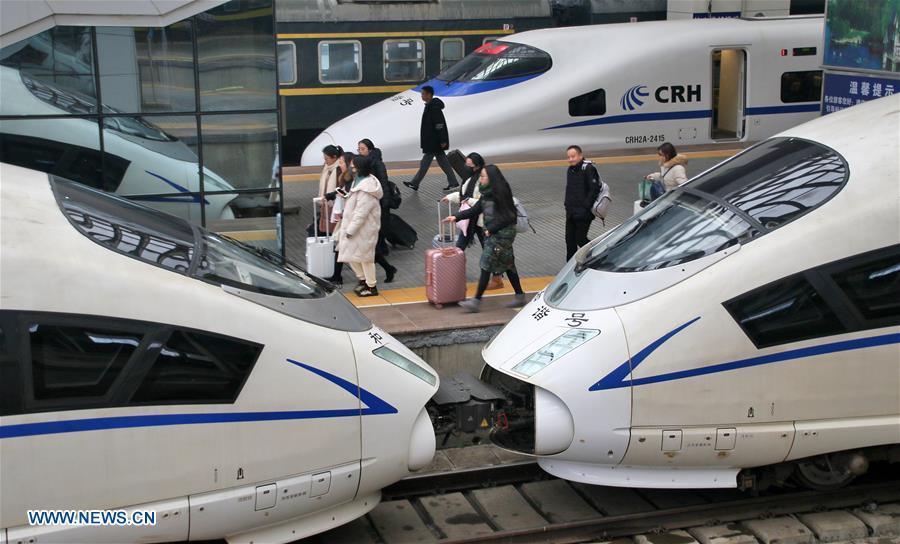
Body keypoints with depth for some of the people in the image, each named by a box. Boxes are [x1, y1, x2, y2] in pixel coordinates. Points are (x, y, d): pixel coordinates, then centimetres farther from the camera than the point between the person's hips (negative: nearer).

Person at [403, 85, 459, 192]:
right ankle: (453, 182, 15)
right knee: (443, 161, 12)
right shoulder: (430, 106, 13)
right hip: (432, 141, 11)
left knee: (425, 163, -3)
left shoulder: (434, 108, -19)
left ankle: (414, 184, 3)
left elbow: (440, 125, -22)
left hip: (434, 142, -11)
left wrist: (442, 141, -23)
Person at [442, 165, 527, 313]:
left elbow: (507, 217, -18)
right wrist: (456, 217, 5)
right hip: (493, 233, 9)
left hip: (502, 233, -9)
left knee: (487, 264, -9)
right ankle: (520, 296, 23)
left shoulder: (500, 194, -17)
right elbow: (475, 210, 13)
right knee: (507, 264, 14)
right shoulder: (487, 194, 9)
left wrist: (491, 230, -17)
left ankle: (476, 301, -7)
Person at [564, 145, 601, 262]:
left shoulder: (588, 169, -12)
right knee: (570, 240, 8)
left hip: (583, 213, -8)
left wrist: (586, 206, -20)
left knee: (580, 239, -6)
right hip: (571, 213, 8)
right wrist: (567, 205, 15)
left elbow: (595, 189, -18)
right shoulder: (570, 170, 15)